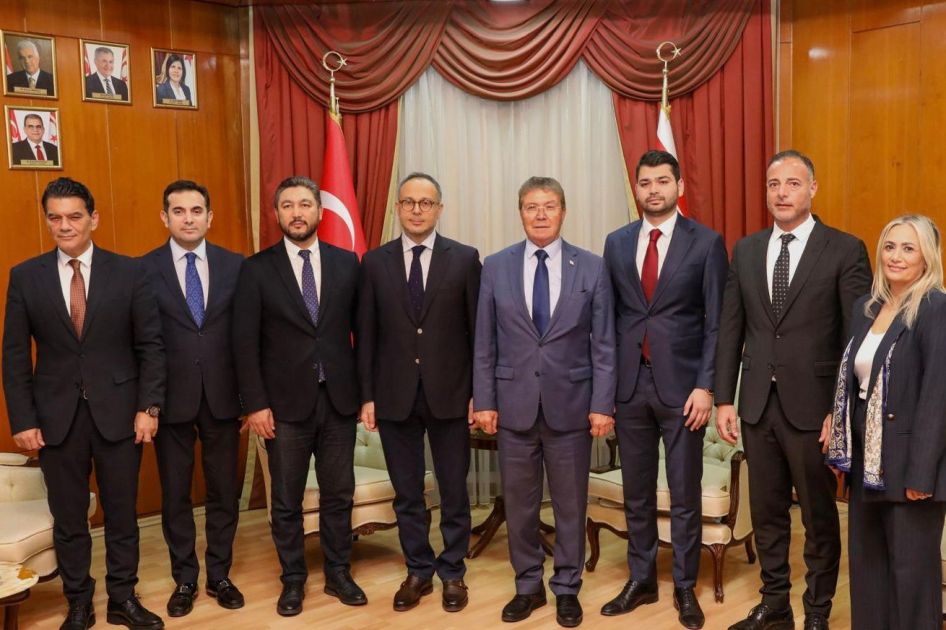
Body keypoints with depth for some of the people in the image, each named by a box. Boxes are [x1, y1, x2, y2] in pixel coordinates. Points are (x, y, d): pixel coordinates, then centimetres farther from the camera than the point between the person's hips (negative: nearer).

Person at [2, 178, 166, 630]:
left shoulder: (128, 272, -2)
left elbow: (151, 345, -1)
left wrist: (149, 407, -7)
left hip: (118, 413, -1)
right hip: (57, 416, 1)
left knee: (122, 513, 10)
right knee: (68, 518, 11)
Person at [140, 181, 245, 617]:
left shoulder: (235, 266, 1)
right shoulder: (144, 269, -3)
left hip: (222, 397, 1)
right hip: (170, 399, -1)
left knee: (224, 492, 11)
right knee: (175, 495, 11)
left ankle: (220, 575, 28)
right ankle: (185, 579, 27)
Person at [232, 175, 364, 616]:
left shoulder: (346, 263, 3)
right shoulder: (257, 269, -2)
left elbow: (362, 330, 6)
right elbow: (245, 343, -4)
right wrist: (255, 404, -8)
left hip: (338, 399, 2)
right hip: (286, 402, -1)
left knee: (338, 495, 12)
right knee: (286, 500, 10)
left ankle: (338, 573, 28)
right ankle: (293, 579, 26)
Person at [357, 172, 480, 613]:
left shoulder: (465, 259, -1)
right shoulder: (374, 262, 3)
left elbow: (478, 330, -1)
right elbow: (366, 335, 4)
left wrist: (479, 392, -3)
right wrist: (367, 395, 0)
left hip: (449, 394, -1)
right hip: (395, 395, 2)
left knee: (454, 492, 10)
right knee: (406, 494, 12)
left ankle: (452, 572, 26)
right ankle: (418, 571, 28)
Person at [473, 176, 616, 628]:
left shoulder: (592, 268, 0)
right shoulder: (496, 267, 3)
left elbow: (603, 345, -1)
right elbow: (484, 344, 4)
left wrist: (602, 405, -5)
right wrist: (484, 401, 0)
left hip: (570, 405, -1)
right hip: (514, 405, 1)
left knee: (570, 504, 10)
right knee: (519, 503, 11)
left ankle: (567, 589, 26)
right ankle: (528, 586, 28)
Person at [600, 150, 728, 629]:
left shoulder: (706, 243, -3)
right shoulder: (617, 243, 8)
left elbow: (716, 322, -5)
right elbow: (610, 316, 9)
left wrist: (705, 386, -11)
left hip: (681, 383, -3)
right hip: (629, 382, 3)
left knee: (684, 494, 7)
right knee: (636, 492, 13)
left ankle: (685, 588, 23)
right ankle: (640, 580, 28)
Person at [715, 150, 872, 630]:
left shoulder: (845, 250, -5)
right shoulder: (746, 250, 8)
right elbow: (730, 329, 8)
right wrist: (724, 400, 4)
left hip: (812, 406, -4)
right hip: (757, 404, 4)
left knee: (818, 515, 10)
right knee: (766, 511, 14)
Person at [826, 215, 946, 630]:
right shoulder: (866, 307, 9)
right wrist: (842, 452, 10)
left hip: (909, 460, -7)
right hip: (867, 459, 7)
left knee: (911, 564, 7)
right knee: (866, 556, 18)